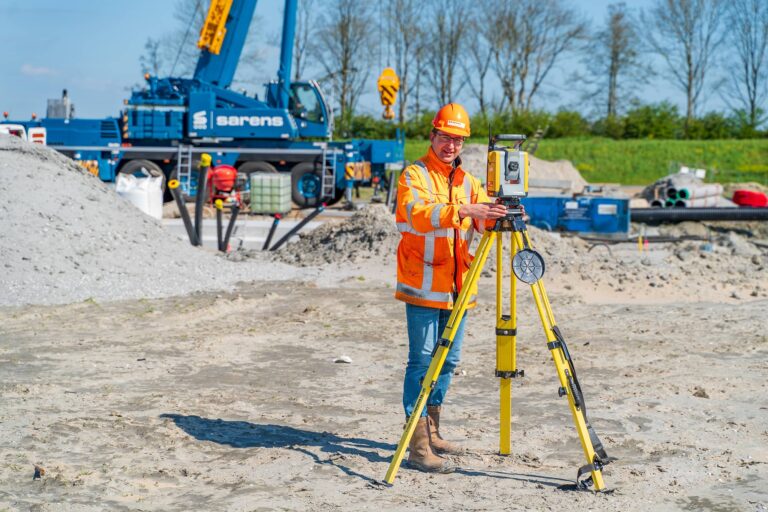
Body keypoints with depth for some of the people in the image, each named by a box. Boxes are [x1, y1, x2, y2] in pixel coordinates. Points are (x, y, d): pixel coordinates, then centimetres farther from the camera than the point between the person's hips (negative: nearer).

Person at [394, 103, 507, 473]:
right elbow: (419, 214, -23)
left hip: (458, 286, 7)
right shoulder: (414, 175, -5)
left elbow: (482, 222, 7)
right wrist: (463, 210, -35)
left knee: (448, 359, 12)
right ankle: (418, 446, -8)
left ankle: (432, 433, 25)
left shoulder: (467, 180, 15)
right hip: (424, 285, -7)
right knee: (422, 360, -8)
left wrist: (500, 216, -16)